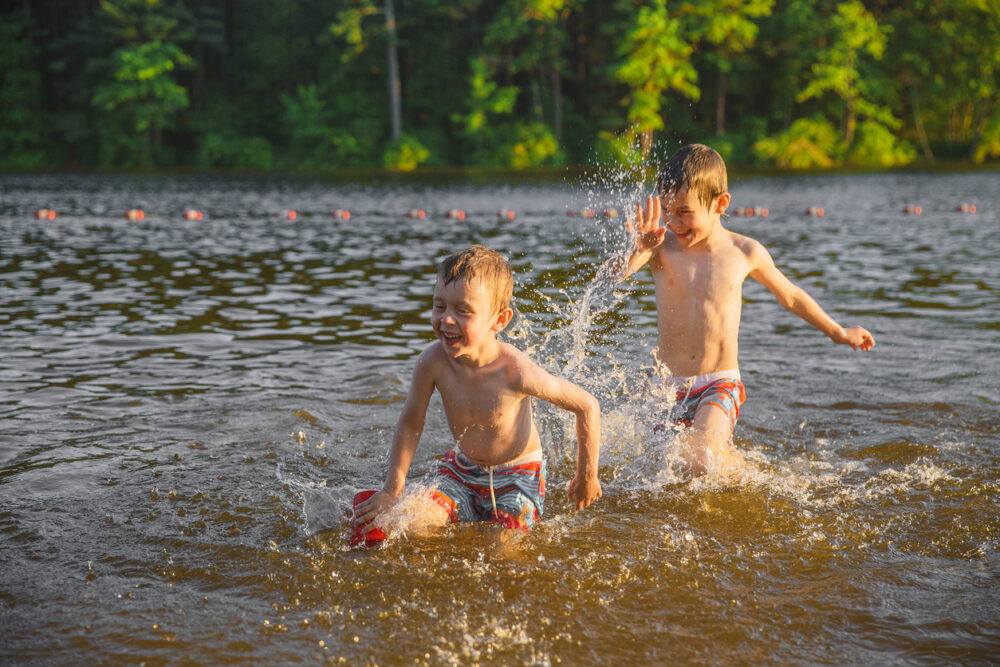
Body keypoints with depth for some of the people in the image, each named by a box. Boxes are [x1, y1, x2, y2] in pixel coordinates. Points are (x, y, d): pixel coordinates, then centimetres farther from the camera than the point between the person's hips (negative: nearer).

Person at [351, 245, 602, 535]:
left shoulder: (516, 371, -32)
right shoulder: (432, 362, -23)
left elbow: (587, 406, -19)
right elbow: (410, 424, -6)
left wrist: (587, 476, -8)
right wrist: (392, 490, -7)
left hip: (516, 476, -2)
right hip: (462, 469, 3)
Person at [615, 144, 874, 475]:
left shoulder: (745, 253, -3)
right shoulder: (662, 247, -6)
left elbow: (789, 295, 15)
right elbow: (616, 273, -25)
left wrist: (838, 333, 27)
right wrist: (637, 251, -48)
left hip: (720, 385, -2)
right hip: (669, 386, 2)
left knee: (700, 459, -26)